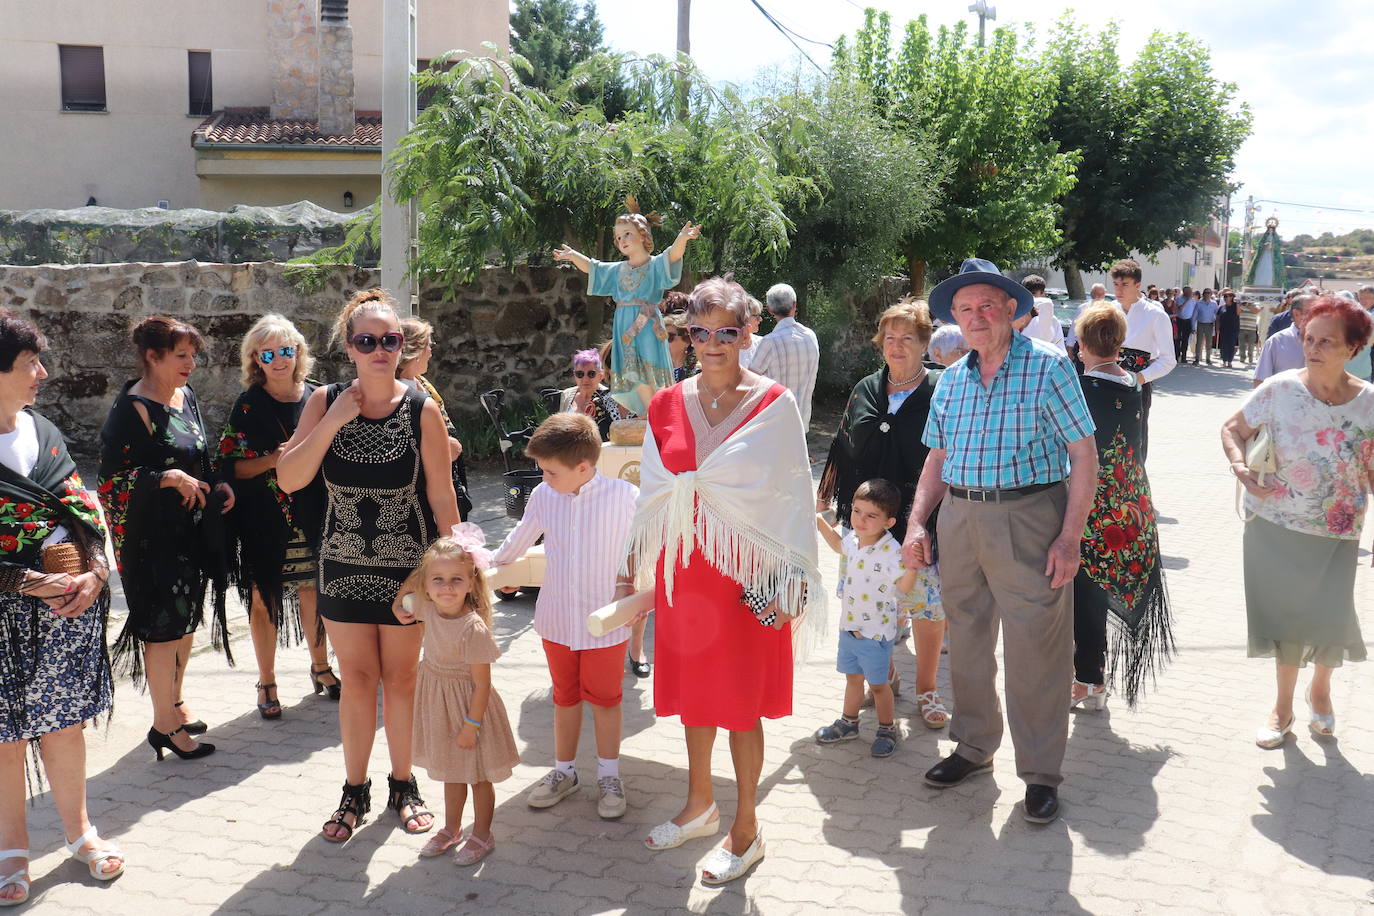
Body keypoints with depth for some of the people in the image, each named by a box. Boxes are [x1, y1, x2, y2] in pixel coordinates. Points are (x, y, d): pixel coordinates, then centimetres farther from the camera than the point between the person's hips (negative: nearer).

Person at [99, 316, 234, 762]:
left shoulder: (185, 396, 9)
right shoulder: (131, 409, -16)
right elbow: (111, 477, -19)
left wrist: (218, 484, 6)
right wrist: (169, 478, -25)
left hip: (194, 531, 8)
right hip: (154, 536, -8)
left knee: (186, 616, 16)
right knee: (163, 623, -2)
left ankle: (174, 700, 33)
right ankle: (163, 724, 9)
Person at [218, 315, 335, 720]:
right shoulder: (247, 406, -3)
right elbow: (229, 466, -5)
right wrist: (271, 461, -20)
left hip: (312, 516, 2)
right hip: (264, 521, -2)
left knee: (312, 592, 12)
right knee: (264, 598, 4)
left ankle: (320, 667, 33)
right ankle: (266, 682, 19)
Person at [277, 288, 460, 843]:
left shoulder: (422, 411, -11)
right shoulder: (326, 402, -4)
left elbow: (442, 497, -7)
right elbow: (288, 479, -11)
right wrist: (333, 421, -19)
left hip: (407, 567, -1)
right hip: (344, 566, 2)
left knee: (401, 678, 11)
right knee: (357, 680, 10)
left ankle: (402, 784, 30)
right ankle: (355, 791, 27)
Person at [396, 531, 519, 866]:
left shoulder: (473, 629, -29)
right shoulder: (426, 609, -12)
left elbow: (482, 685, -22)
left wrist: (471, 725, -18)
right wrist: (403, 613, 1)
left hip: (468, 703, -6)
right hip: (438, 700, 7)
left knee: (478, 775, 12)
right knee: (451, 771, 24)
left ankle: (482, 835, 29)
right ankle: (451, 829, 41)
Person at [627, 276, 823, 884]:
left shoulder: (773, 404, -7)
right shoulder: (666, 406, 5)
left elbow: (792, 497, -7)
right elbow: (652, 493, 12)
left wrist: (792, 582, -11)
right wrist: (634, 567, 13)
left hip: (745, 566, -4)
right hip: (682, 564, 4)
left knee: (741, 701, 3)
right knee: (692, 687, 15)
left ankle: (745, 830, 17)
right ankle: (699, 804, 34)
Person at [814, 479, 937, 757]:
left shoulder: (891, 552, -25)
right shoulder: (853, 539, -3)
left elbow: (904, 587, -25)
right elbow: (840, 545, 21)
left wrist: (912, 564, -40)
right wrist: (819, 521, 21)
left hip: (876, 632, -6)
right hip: (849, 626, 7)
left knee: (877, 683, 9)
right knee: (852, 677, 22)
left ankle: (887, 729, 28)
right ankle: (848, 723, 39)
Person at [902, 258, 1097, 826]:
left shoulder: (1047, 368, -5)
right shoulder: (951, 380, 11)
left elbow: (1084, 455, -7)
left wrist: (1070, 536, -13)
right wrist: (916, 523, 5)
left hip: (1027, 519, -6)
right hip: (959, 519, 6)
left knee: (1035, 651, -2)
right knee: (966, 640, 15)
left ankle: (1041, 773, 11)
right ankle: (974, 747, 32)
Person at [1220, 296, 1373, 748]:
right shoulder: (1281, 389, -11)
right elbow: (1233, 429, -2)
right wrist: (1241, 469, -17)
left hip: (1335, 532, 0)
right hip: (1275, 524, 0)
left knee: (1328, 615, 3)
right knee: (1284, 612, 10)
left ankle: (1320, 687, 38)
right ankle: (1283, 705, 30)